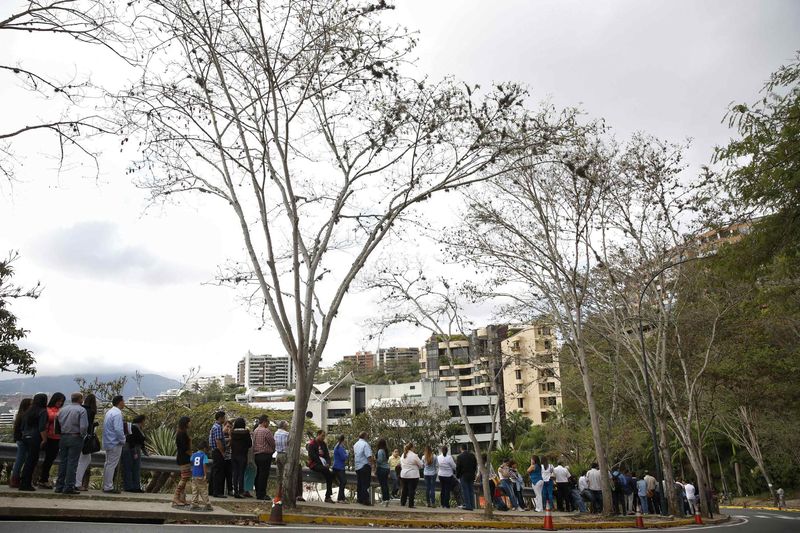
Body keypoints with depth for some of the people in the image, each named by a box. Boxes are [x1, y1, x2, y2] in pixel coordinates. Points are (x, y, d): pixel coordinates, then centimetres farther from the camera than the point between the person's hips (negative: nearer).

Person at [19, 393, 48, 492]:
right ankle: (25, 484, -2)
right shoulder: (42, 412, -9)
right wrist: (44, 439, -12)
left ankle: (24, 483, 17)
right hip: (35, 438, -8)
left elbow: (23, 426, 18)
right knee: (32, 461, -3)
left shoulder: (28, 411, 13)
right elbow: (42, 428, -16)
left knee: (29, 460, 14)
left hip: (26, 437, 8)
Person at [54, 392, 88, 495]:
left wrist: (62, 433, 16)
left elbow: (57, 423, 8)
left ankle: (59, 486, 17)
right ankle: (69, 487, -2)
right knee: (72, 463, -2)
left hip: (63, 437, 5)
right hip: (75, 438, -5)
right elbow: (83, 426, -17)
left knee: (62, 462, 13)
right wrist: (82, 435, -1)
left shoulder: (62, 409, 8)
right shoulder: (81, 410, -10)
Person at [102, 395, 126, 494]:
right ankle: (108, 487, -1)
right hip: (115, 443, -10)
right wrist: (123, 440, -10)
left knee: (108, 464, 16)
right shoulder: (117, 413, -18)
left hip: (108, 442, 10)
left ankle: (105, 485, 23)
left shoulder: (109, 412, 12)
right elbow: (118, 429, -24)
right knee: (111, 465, -5)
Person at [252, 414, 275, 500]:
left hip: (256, 455, 9)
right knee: (264, 475, -5)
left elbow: (253, 443, 16)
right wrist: (273, 450, 11)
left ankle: (258, 493, 18)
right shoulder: (266, 431, -13)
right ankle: (261, 494, -4)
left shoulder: (255, 431, 13)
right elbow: (273, 443, -8)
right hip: (265, 455, -9)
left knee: (258, 474, 13)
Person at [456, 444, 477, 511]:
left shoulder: (460, 456, -10)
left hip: (463, 476, -5)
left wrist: (457, 476, 2)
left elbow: (458, 467, -8)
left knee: (465, 491, 0)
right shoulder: (472, 455, 6)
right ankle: (472, 505, 11)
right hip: (471, 476, 5)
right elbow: (475, 466, 11)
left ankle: (467, 505, -1)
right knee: (471, 490, 9)